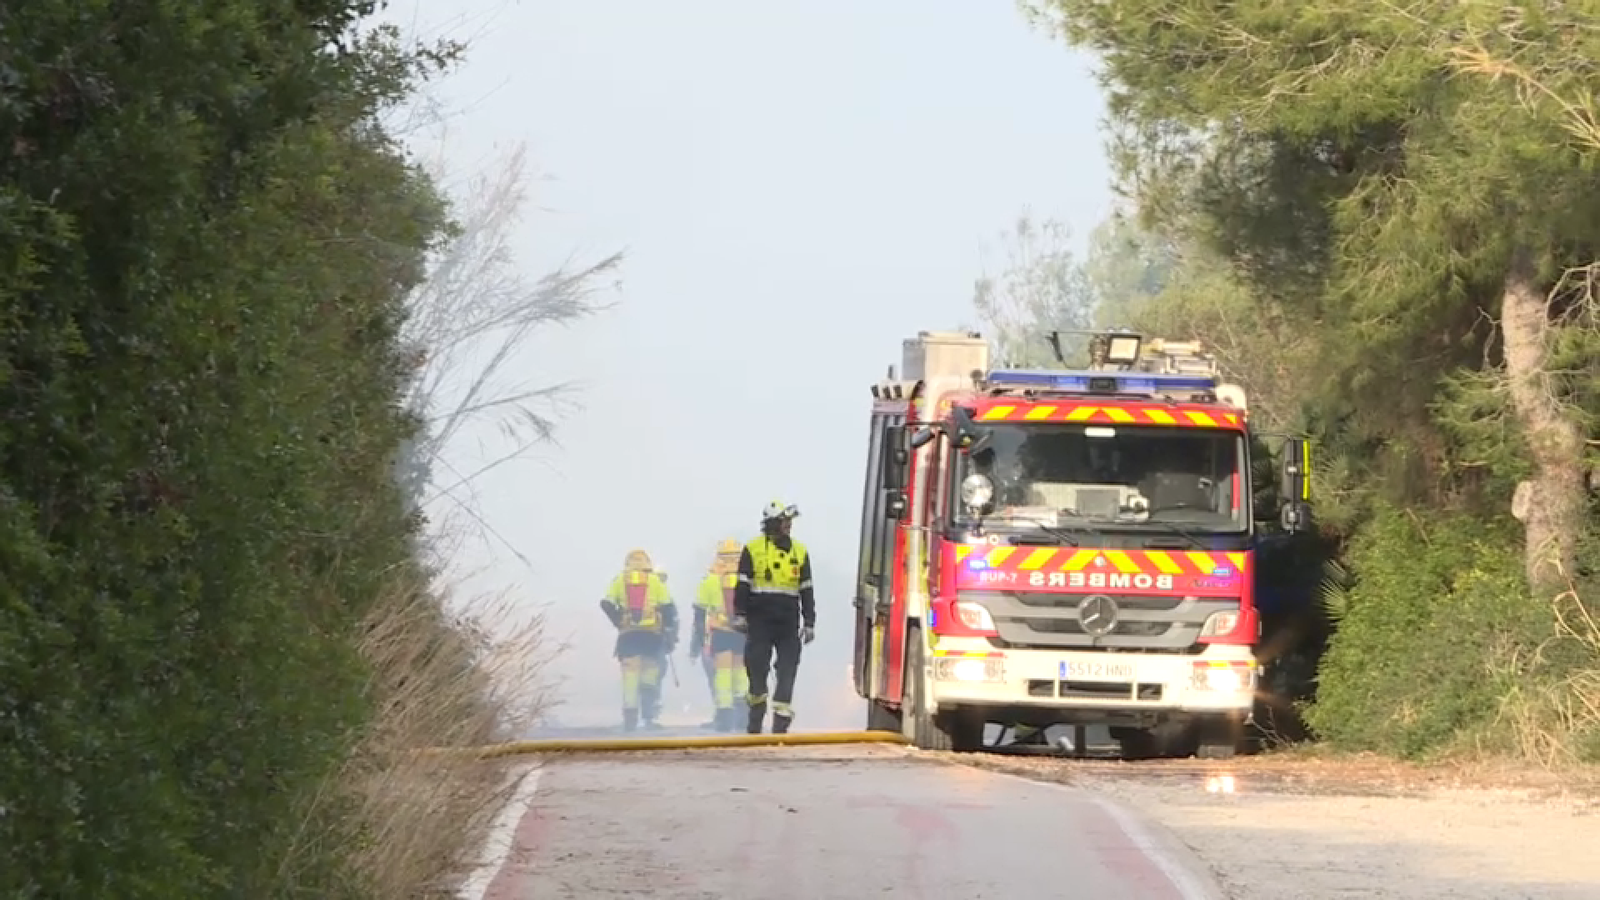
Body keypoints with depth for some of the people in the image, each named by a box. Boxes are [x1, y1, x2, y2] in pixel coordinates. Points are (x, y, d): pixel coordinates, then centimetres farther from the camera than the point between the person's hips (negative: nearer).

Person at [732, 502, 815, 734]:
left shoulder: (799, 551, 11)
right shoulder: (753, 549, 3)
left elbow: (806, 591, 13)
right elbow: (742, 585, 2)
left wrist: (809, 623, 9)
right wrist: (739, 616, -5)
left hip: (788, 622, 2)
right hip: (760, 621, -2)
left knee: (788, 671, -5)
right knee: (757, 670, 1)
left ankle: (781, 723, -5)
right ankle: (755, 722, 14)